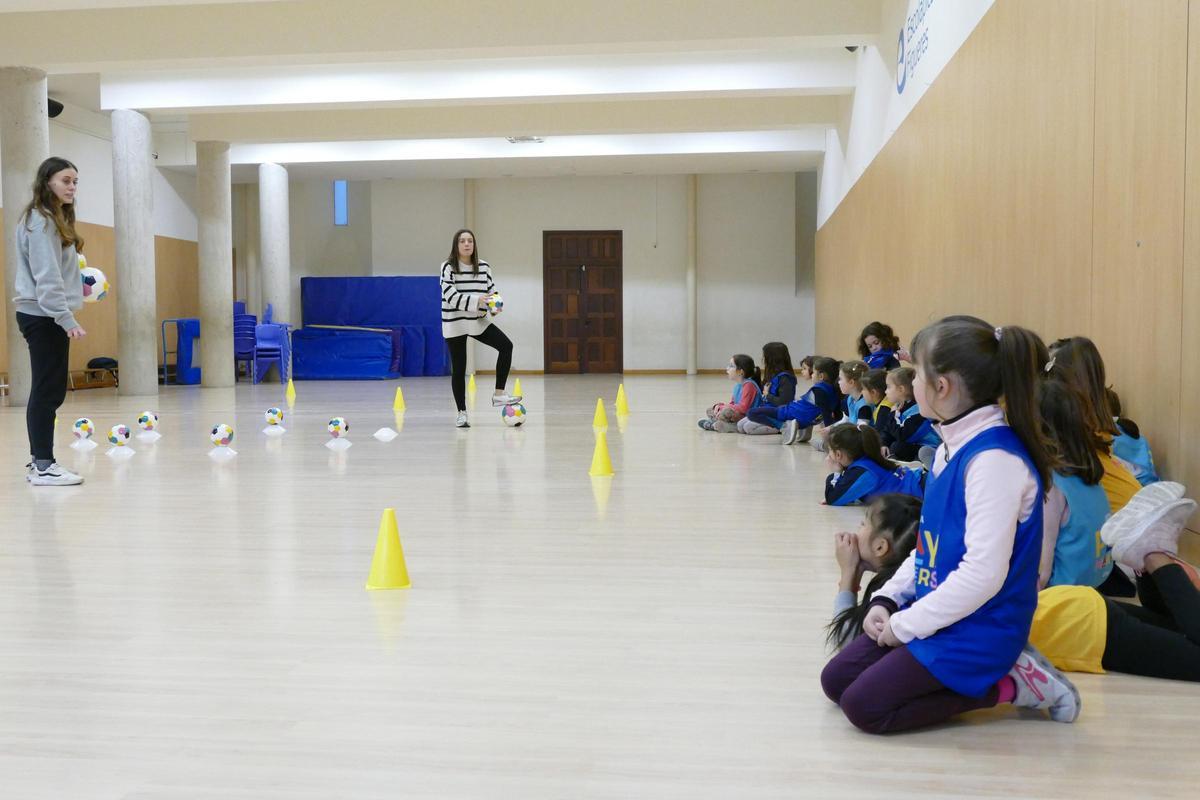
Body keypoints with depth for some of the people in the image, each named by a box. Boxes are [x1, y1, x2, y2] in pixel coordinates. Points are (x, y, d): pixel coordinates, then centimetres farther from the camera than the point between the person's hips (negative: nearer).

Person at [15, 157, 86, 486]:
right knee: (48, 391, -8)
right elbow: (45, 276, -20)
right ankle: (43, 466, -4)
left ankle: (39, 461, 18)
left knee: (48, 391, 12)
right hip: (44, 316, -10)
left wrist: (78, 286, 9)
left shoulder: (54, 220, 18)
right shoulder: (41, 221, -12)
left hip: (45, 316, 10)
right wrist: (67, 317, -24)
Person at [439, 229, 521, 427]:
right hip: (455, 323, -3)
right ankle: (462, 413, 14)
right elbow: (450, 295, -19)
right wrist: (476, 301, -31)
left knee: (506, 345, -16)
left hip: (479, 321, 4)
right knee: (458, 368, 2)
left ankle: (499, 394, -8)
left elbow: (492, 291, 9)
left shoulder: (484, 267, 3)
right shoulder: (448, 267, -9)